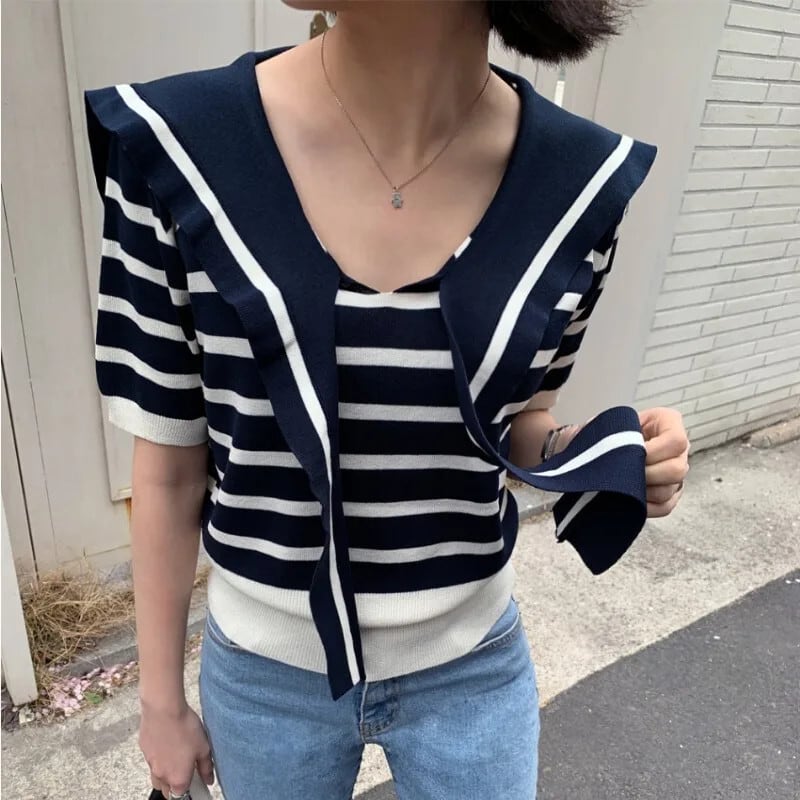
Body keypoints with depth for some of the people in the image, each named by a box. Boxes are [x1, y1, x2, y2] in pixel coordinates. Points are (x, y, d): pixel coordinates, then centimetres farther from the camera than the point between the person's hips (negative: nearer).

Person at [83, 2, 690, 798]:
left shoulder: (580, 180, -14)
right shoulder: (171, 144, -19)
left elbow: (517, 422, 2)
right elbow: (168, 467, -9)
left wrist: (600, 458, -20)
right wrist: (160, 698, 2)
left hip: (474, 665, 1)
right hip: (266, 671, 0)